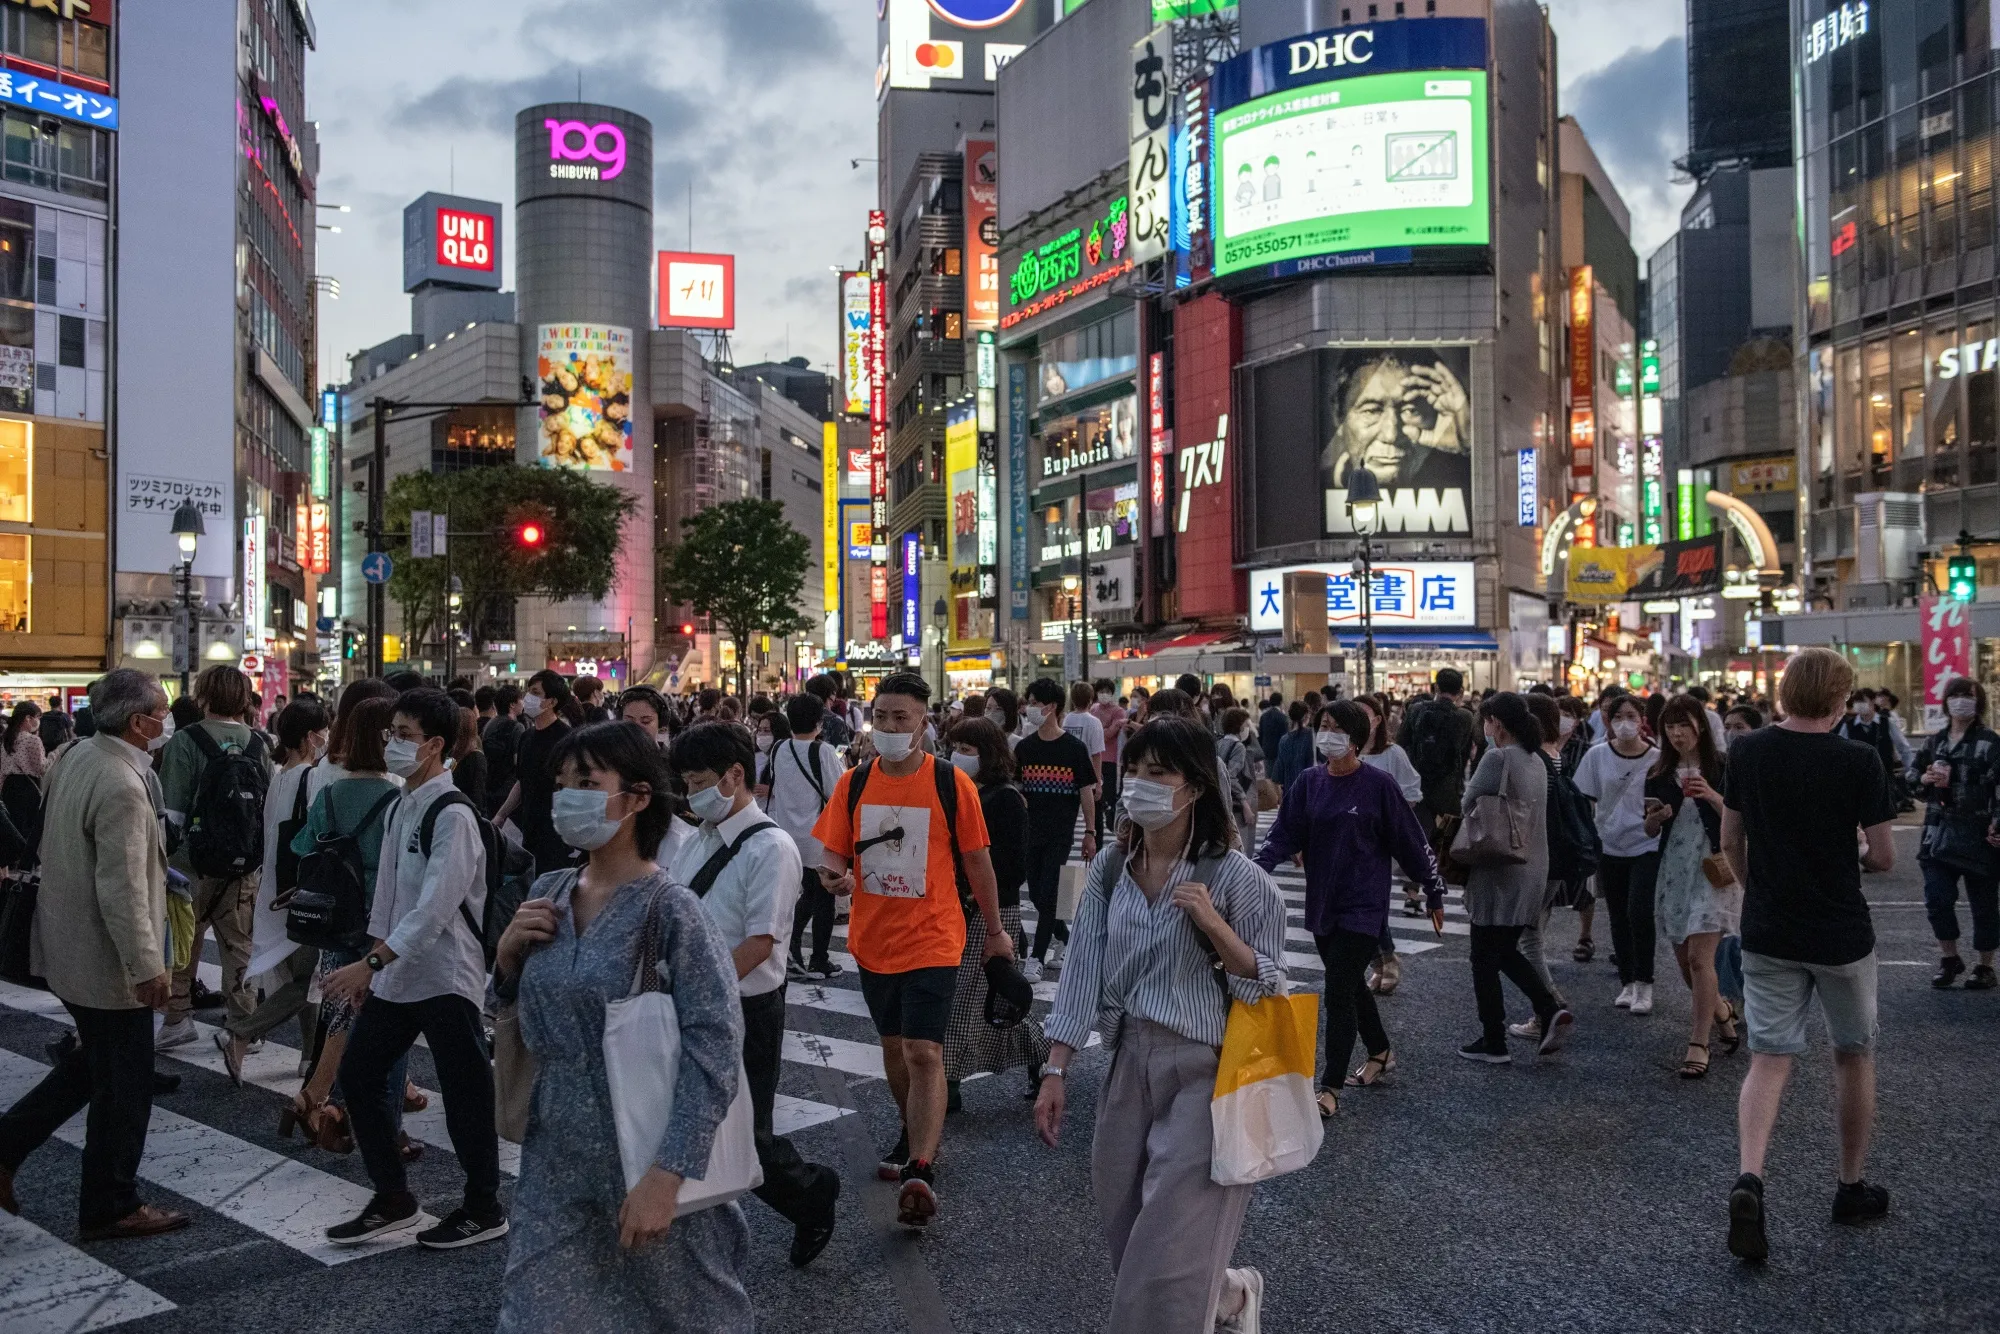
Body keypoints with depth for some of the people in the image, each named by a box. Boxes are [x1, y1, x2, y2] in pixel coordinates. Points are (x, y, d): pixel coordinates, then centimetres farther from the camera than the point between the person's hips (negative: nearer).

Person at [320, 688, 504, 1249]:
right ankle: (393, 1201, 25)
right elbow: (388, 892, 15)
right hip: (397, 973, 9)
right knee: (358, 1072, 11)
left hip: (446, 977, -9)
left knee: (464, 1094, 1)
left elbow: (435, 908, -24)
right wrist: (371, 964, 13)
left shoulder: (453, 814, -18)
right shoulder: (400, 806, 10)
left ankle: (483, 1209, 19)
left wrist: (371, 962, -25)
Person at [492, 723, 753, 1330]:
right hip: (554, 1153, 5)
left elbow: (715, 1045, -23)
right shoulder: (547, 894, 1)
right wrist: (507, 954, -7)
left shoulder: (670, 908, -18)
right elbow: (518, 1012, 14)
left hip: (644, 1152, -5)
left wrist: (666, 1175, -27)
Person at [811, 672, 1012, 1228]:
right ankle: (915, 1133, 41)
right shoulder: (853, 784, 0)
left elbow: (976, 860, 0)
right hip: (872, 938, 5)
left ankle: (919, 1172, -11)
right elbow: (833, 851, 6)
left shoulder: (952, 784, -8)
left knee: (924, 1053, -13)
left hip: (932, 939, -4)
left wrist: (996, 931, 8)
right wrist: (834, 873, -19)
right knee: (892, 1045, 19)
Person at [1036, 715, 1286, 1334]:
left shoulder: (1234, 876, -13)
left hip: (1203, 1074, -5)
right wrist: (1055, 1071, 0)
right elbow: (1084, 969, 2)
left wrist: (1215, 927, -25)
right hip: (1129, 1063, 6)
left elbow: (1269, 987, -9)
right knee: (1125, 1231, 17)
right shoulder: (1111, 866, 1)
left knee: (1169, 1260, -2)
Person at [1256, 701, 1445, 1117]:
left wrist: (1434, 893, 1)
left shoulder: (1379, 784, -11)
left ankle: (1330, 1089, -1)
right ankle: (1380, 1053, 42)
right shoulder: (1309, 782, 2)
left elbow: (1411, 841, -5)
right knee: (1350, 985, 19)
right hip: (1321, 905, 5)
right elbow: (1283, 834, -2)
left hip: (1361, 907, -5)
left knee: (1339, 993, -8)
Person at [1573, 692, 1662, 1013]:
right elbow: (1585, 801, 3)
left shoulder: (1656, 758, -5)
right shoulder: (1598, 755, -2)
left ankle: (1644, 983, 2)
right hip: (1610, 846, 2)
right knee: (1618, 917, 11)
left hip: (1646, 846, -2)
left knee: (1639, 912, -14)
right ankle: (1627, 982, 25)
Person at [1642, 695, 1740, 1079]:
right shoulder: (1658, 774, 7)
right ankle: (1722, 1011, 38)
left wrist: (1712, 797, -21)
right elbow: (1650, 831, 11)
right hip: (1674, 870, 5)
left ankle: (1698, 1045, -6)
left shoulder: (1721, 767, -4)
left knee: (1700, 958, -13)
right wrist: (1656, 816, -10)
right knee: (1684, 961, 10)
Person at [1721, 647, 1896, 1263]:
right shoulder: (1858, 761, -14)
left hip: (1767, 934, 2)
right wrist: (1860, 860, 12)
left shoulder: (1747, 752, -3)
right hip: (1840, 935, -2)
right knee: (1854, 1055, 18)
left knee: (1769, 1059, 4)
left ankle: (1748, 1178, -17)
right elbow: (1884, 856, -11)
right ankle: (1852, 1187, 30)